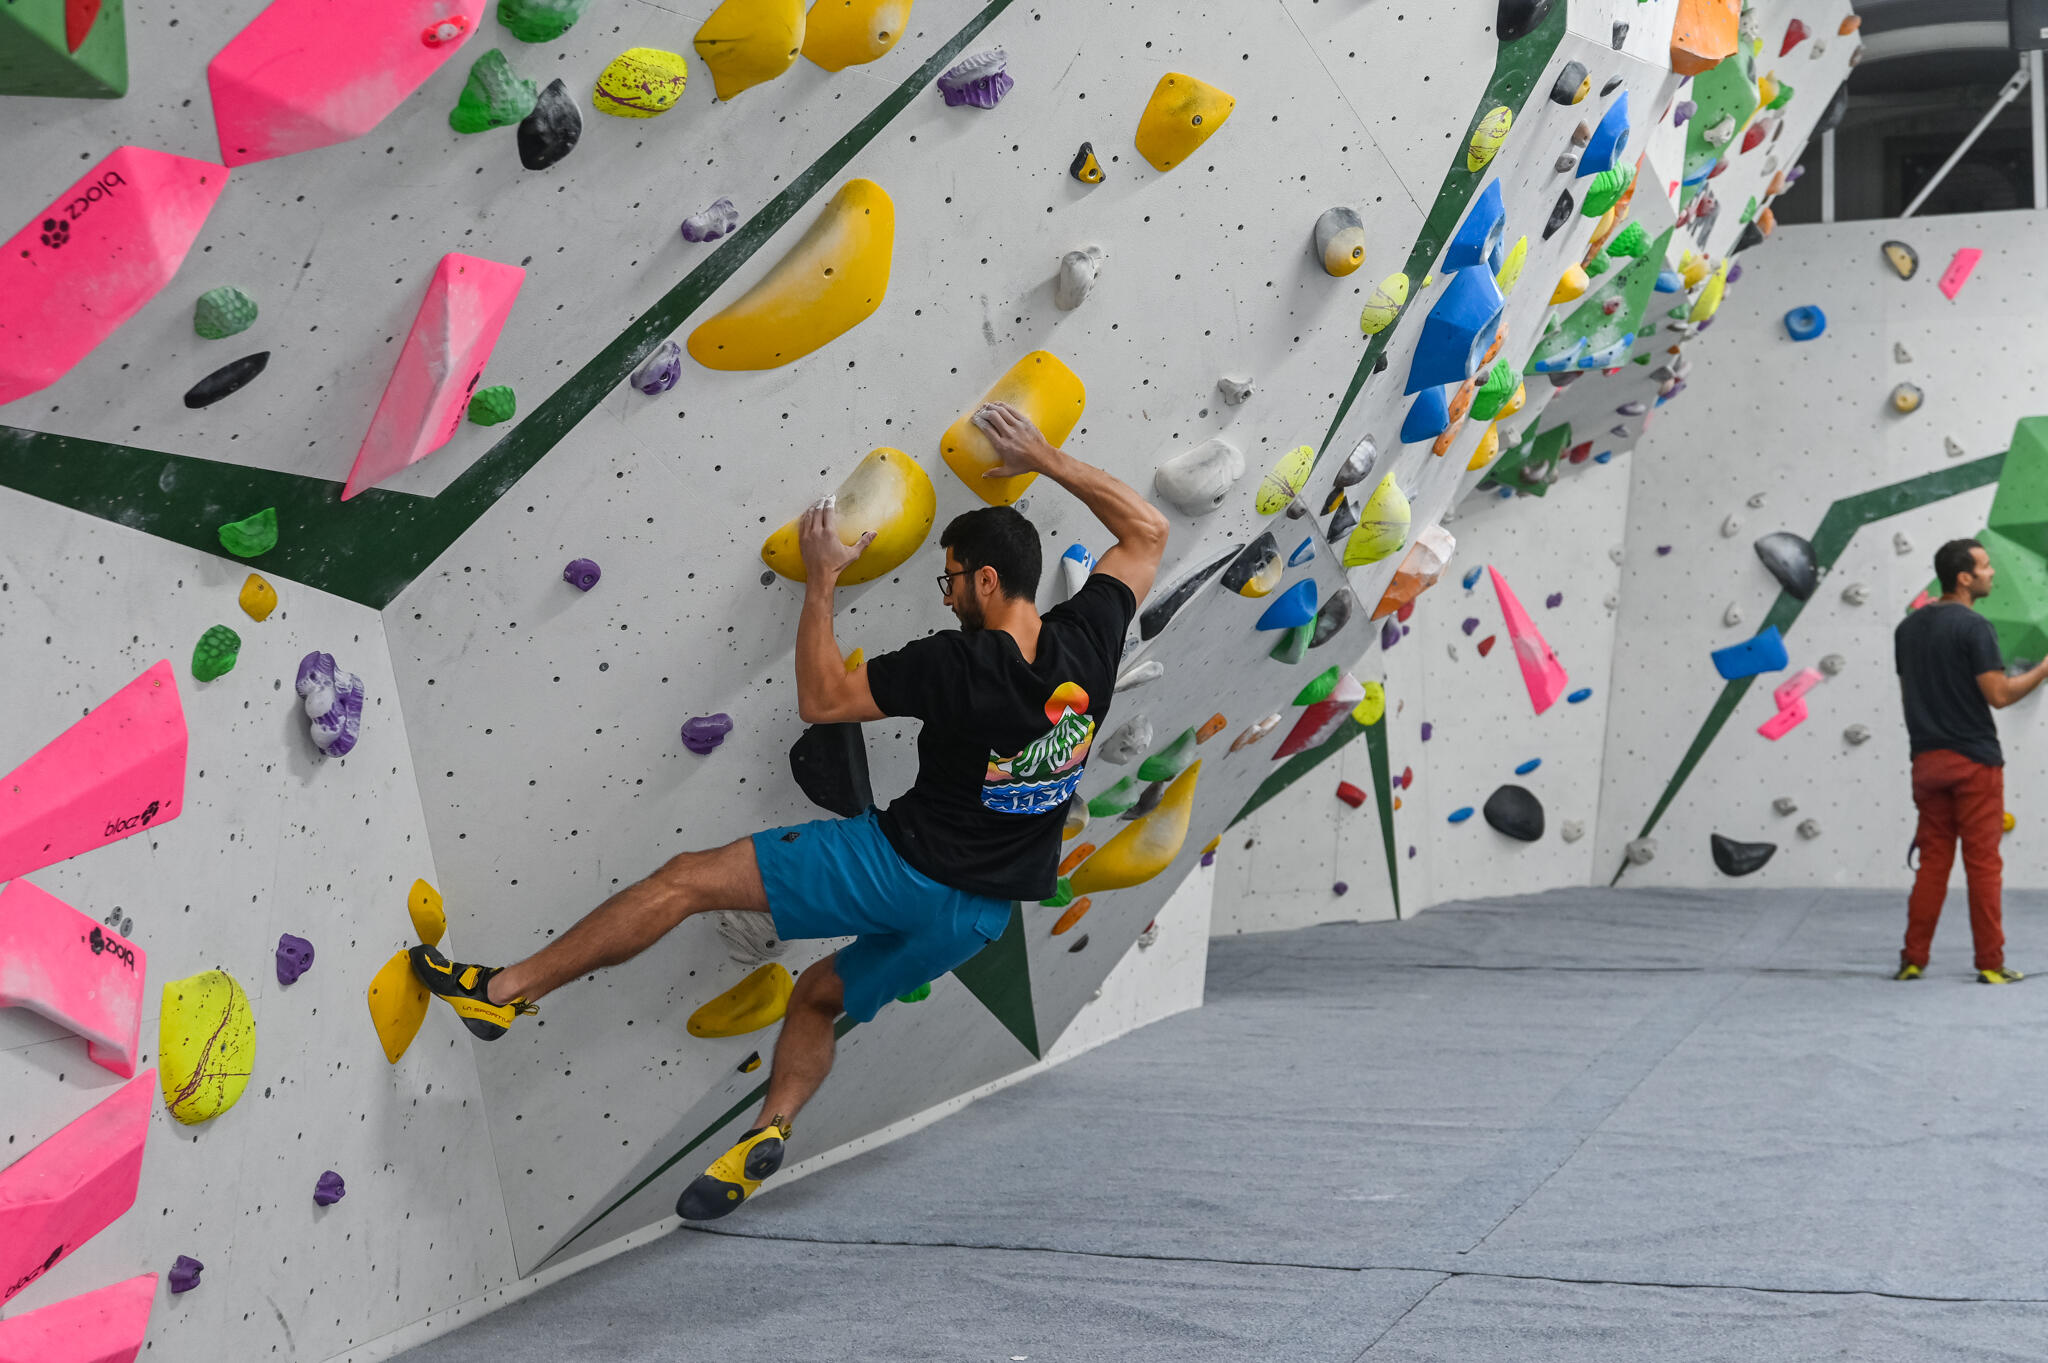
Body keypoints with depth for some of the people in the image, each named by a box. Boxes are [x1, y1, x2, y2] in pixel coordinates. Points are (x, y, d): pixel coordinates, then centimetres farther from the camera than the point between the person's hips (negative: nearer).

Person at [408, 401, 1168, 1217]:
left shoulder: (959, 664, -22)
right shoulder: (1088, 639, -7)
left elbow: (821, 699, -11)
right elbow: (1147, 531, 9)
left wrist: (820, 582, -5)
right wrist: (1046, 460, 8)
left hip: (903, 865, -7)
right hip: (982, 912, 7)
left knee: (684, 880, -2)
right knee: (818, 999, 27)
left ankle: (502, 990, -1)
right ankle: (769, 1130, 4)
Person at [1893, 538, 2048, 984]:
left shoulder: (1908, 628, 9)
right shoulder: (1974, 627, -14)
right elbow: (1999, 695, -17)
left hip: (1927, 760, 6)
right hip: (1973, 761, -6)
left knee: (1933, 861, 11)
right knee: (1983, 863, 0)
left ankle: (1914, 959, 9)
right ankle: (1990, 963, 4)